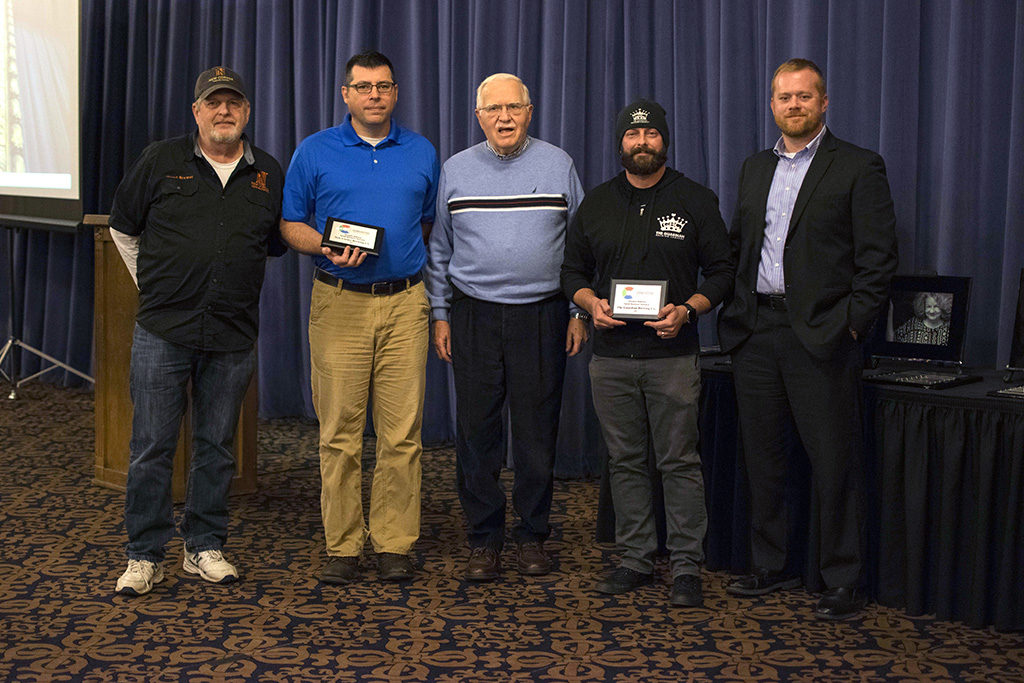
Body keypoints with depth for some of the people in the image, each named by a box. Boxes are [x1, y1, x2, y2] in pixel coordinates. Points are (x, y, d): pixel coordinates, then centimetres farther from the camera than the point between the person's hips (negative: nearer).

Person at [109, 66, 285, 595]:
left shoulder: (269, 175, 8)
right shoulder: (161, 161, 2)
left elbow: (275, 244, 21)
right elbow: (122, 226, 12)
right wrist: (152, 285, 11)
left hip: (234, 336, 2)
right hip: (164, 331, -2)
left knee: (217, 446, 9)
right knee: (152, 446, -1)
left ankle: (205, 547, 21)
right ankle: (145, 556, 9)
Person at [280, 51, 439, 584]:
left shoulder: (422, 153, 11)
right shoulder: (315, 152, 6)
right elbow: (291, 224, 7)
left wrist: (400, 255, 5)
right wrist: (327, 249, -11)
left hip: (405, 304, 1)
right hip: (339, 304, -1)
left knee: (402, 431, 0)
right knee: (339, 432, -1)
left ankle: (394, 544, 9)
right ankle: (342, 546, 8)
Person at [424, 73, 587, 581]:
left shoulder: (558, 165, 5)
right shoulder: (455, 170, 8)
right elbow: (439, 251, 13)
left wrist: (579, 312, 4)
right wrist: (440, 315, 8)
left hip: (541, 315, -1)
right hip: (473, 315, 1)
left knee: (537, 430, 2)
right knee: (476, 430, 1)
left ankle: (532, 536, 15)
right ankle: (484, 540, 12)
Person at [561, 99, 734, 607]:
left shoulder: (696, 201, 4)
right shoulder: (596, 204, 12)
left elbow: (721, 271, 3)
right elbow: (573, 270, 16)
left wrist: (687, 310, -13)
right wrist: (591, 303, -5)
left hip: (672, 352, -3)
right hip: (611, 355, 3)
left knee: (679, 461, -2)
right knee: (625, 461, 8)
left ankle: (687, 567, 5)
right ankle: (635, 560, 18)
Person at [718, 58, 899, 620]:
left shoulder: (858, 168, -2)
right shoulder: (755, 168, 16)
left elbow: (878, 257, -6)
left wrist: (852, 324, -13)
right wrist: (735, 313, 8)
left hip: (820, 336, -6)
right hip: (756, 335, 6)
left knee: (834, 462, -1)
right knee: (762, 458, 12)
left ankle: (843, 581, 8)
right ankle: (770, 567, 24)